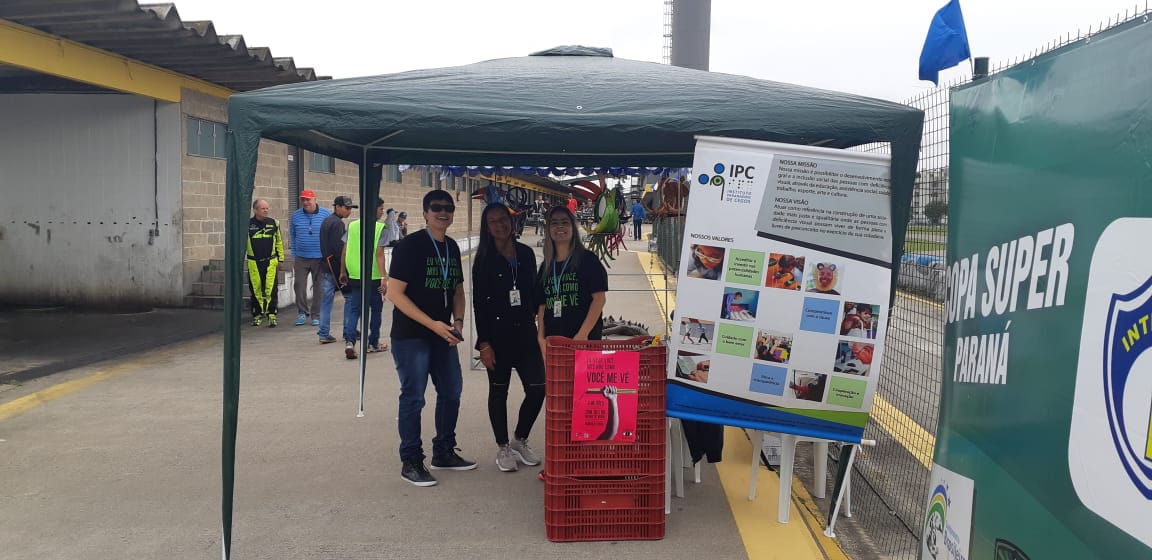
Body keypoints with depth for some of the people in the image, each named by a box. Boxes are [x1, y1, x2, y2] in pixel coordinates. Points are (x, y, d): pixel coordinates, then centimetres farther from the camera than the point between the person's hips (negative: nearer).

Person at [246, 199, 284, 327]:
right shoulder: (247, 224, -1)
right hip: (254, 263, 0)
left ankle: (272, 316, -1)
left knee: (271, 290, -6)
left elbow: (279, 242, 15)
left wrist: (280, 259, 13)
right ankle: (256, 315, 17)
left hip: (271, 262, 0)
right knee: (255, 290, 5)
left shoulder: (274, 223, 6)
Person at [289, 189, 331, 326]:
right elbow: (293, 237, 12)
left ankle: (316, 315, 15)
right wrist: (294, 257, 10)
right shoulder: (295, 216, 6)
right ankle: (302, 312, 13)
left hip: (320, 258, -1)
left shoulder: (326, 214, -1)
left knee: (318, 287, 5)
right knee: (299, 285, -3)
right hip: (301, 258, 1)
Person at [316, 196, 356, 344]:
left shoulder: (326, 221, 16)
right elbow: (339, 248, -20)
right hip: (336, 266, -9)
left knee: (326, 301, 7)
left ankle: (324, 333, 6)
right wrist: (344, 269, -17)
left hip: (326, 265, 9)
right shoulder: (337, 223, -14)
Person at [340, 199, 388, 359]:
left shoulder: (352, 226, 5)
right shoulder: (380, 228, -9)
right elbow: (379, 254, -15)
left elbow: (345, 251, 7)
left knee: (353, 309, 7)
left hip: (355, 276, 4)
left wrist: (343, 272, 16)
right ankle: (373, 343, 23)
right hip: (373, 277, -3)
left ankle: (349, 341, -12)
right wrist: (383, 277, -16)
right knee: (375, 309, 13)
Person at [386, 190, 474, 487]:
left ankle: (444, 453, 29)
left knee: (451, 392, 13)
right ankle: (410, 462, 10)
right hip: (411, 336, -7)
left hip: (443, 335, 7)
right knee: (413, 398, -2)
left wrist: (457, 323, 0)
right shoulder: (409, 246, -12)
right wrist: (432, 324, -20)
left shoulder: (452, 248, 10)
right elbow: (394, 292, -16)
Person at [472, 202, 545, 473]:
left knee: (537, 388, 2)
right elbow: (479, 303, -7)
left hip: (525, 331, 4)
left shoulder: (526, 253, 6)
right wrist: (483, 343, -12)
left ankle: (520, 441, 22)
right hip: (498, 334, -4)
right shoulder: (485, 260, -5)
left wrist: (539, 327, 8)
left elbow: (533, 292, 12)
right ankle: (503, 448, 21)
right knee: (499, 391, 7)